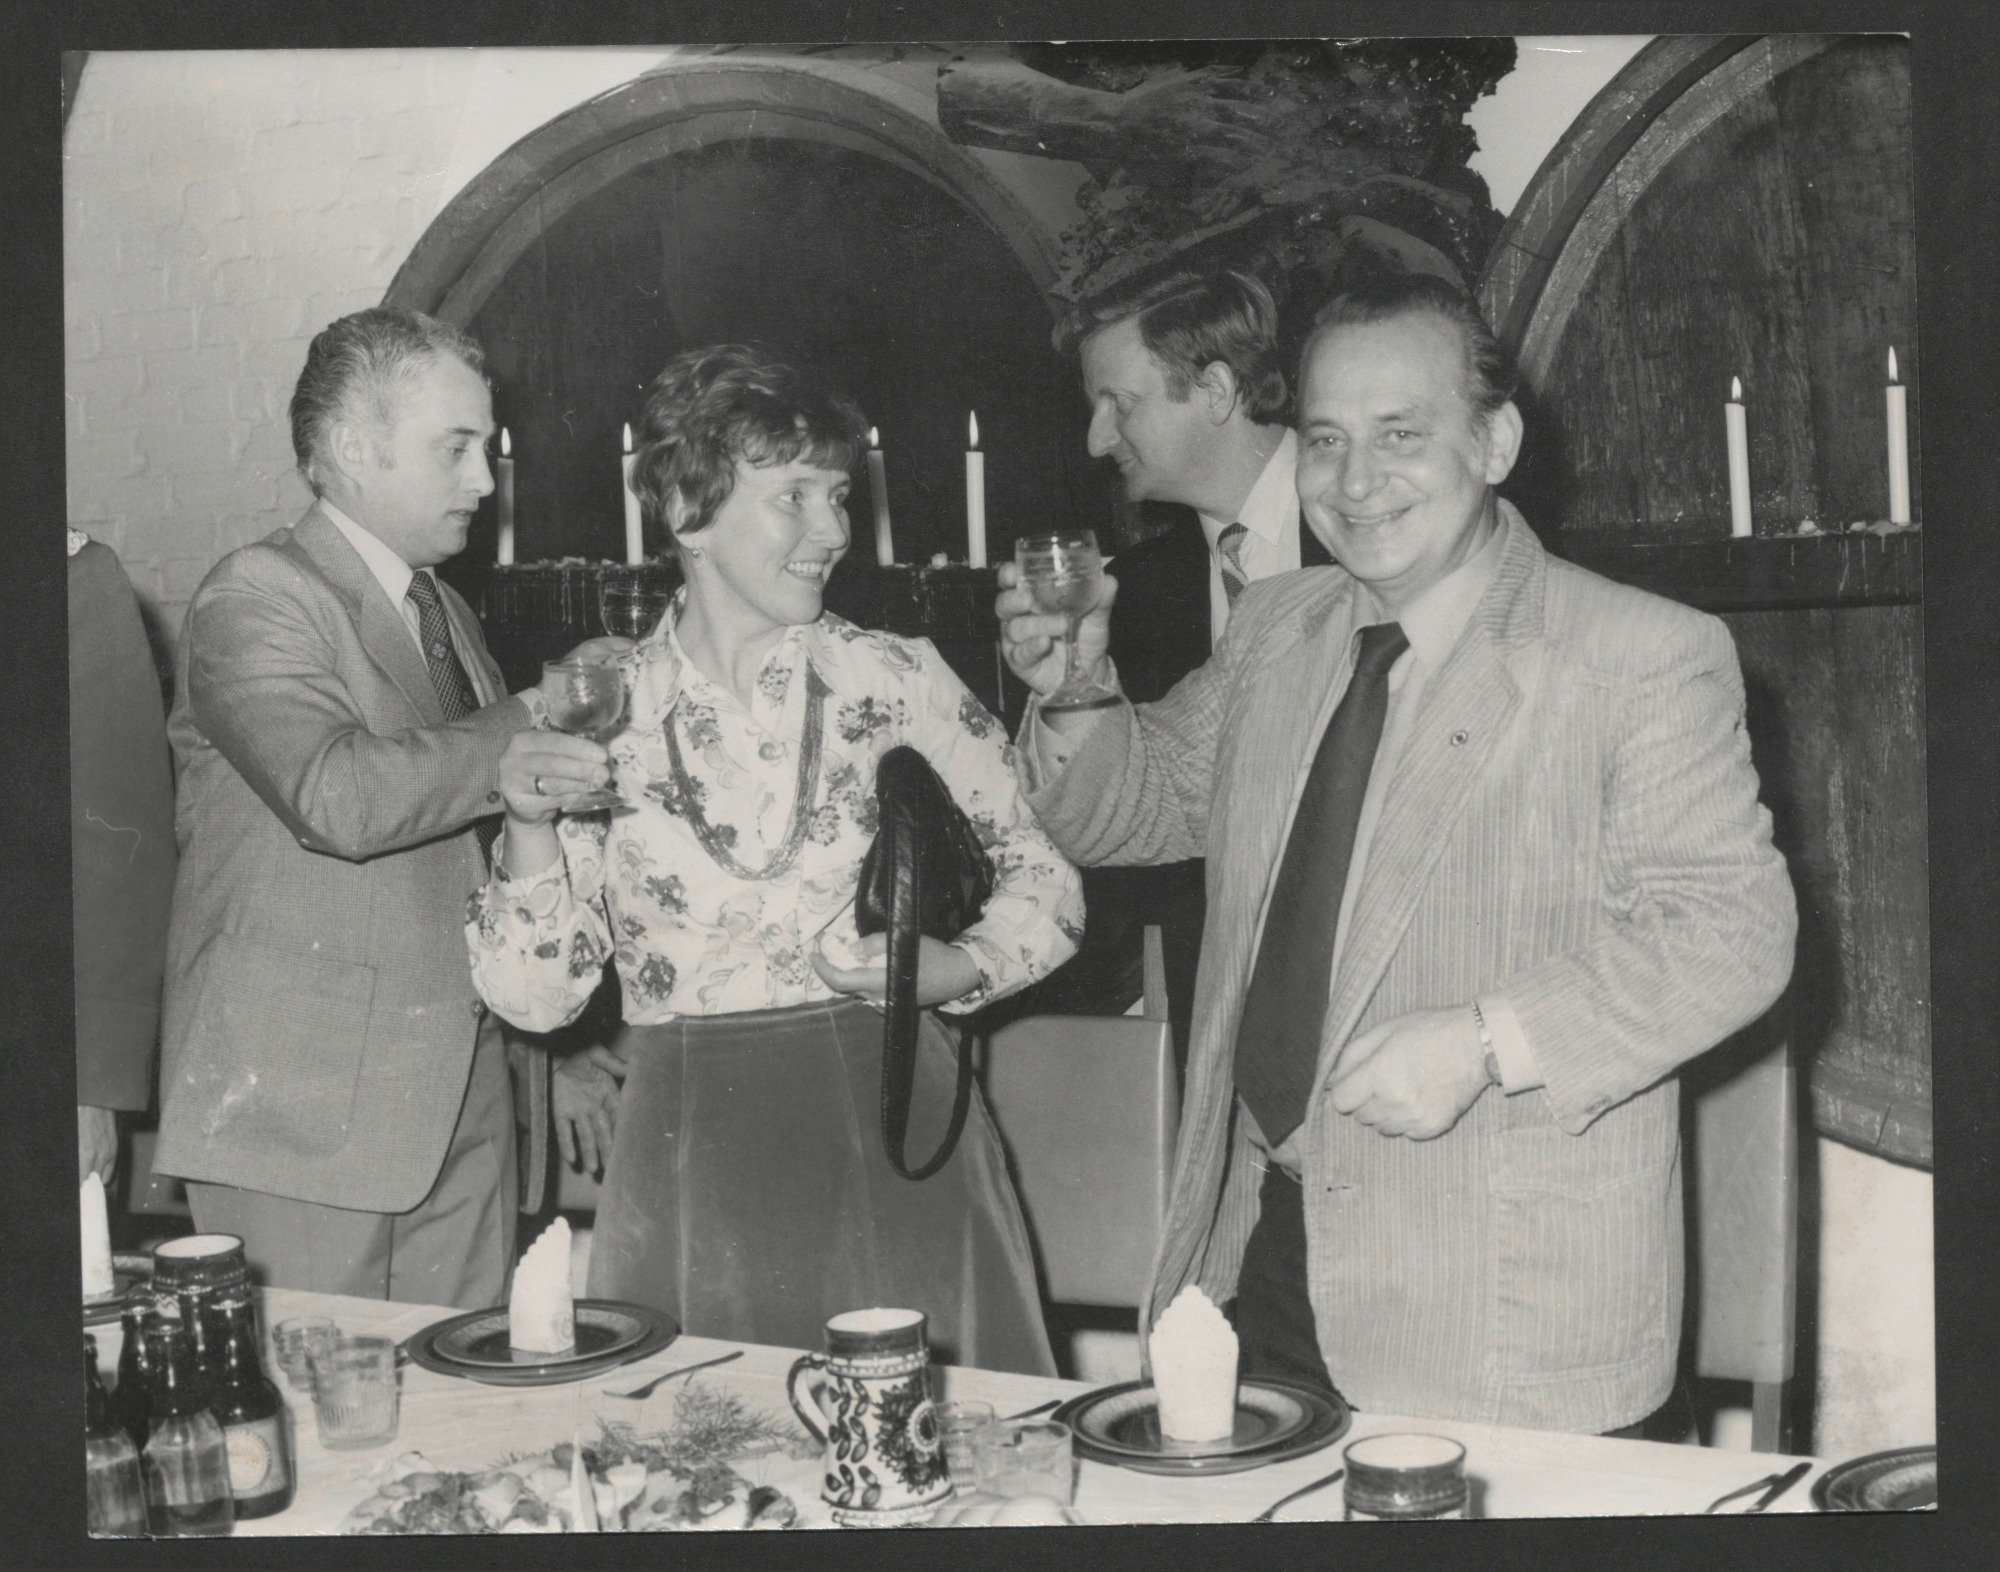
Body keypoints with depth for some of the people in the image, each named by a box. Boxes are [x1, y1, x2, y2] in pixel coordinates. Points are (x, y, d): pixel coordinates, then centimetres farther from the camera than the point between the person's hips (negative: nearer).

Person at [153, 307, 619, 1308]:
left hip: (460, 1103, 7)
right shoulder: (254, 599, -9)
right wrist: (535, 719, -16)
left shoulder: (447, 614, 18)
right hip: (304, 1114, -7)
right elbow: (339, 796, -27)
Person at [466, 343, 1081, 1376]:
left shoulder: (897, 680, 1)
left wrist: (942, 970, -11)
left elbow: (1042, 892, 7)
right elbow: (534, 996, 1)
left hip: (886, 1136, 0)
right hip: (689, 1164, 0)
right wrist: (528, 827, -14)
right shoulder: (595, 714, 1)